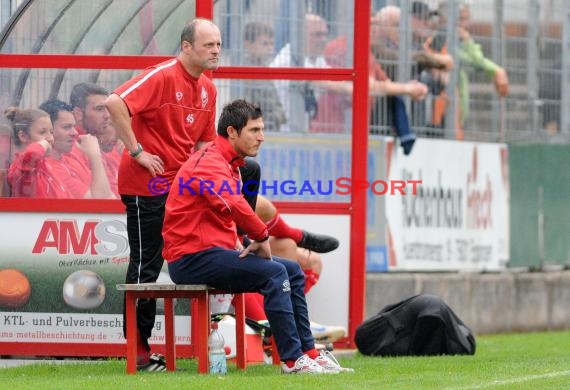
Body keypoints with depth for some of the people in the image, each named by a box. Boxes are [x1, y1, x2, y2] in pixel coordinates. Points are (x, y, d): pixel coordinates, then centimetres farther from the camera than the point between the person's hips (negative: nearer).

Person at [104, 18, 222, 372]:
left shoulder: (208, 89, 12)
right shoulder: (163, 76, -14)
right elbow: (115, 103, -26)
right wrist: (137, 151, -23)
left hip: (181, 183, 7)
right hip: (147, 184, -7)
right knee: (146, 265, -3)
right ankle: (138, 349, 2)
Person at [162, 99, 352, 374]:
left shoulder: (228, 163, 19)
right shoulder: (210, 163, -16)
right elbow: (234, 206, -34)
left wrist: (255, 241, -3)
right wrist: (261, 237, -20)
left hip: (214, 252, 11)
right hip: (192, 257, -11)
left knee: (293, 271, 10)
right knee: (274, 272, -23)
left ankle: (308, 352, 10)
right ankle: (292, 359, -23)